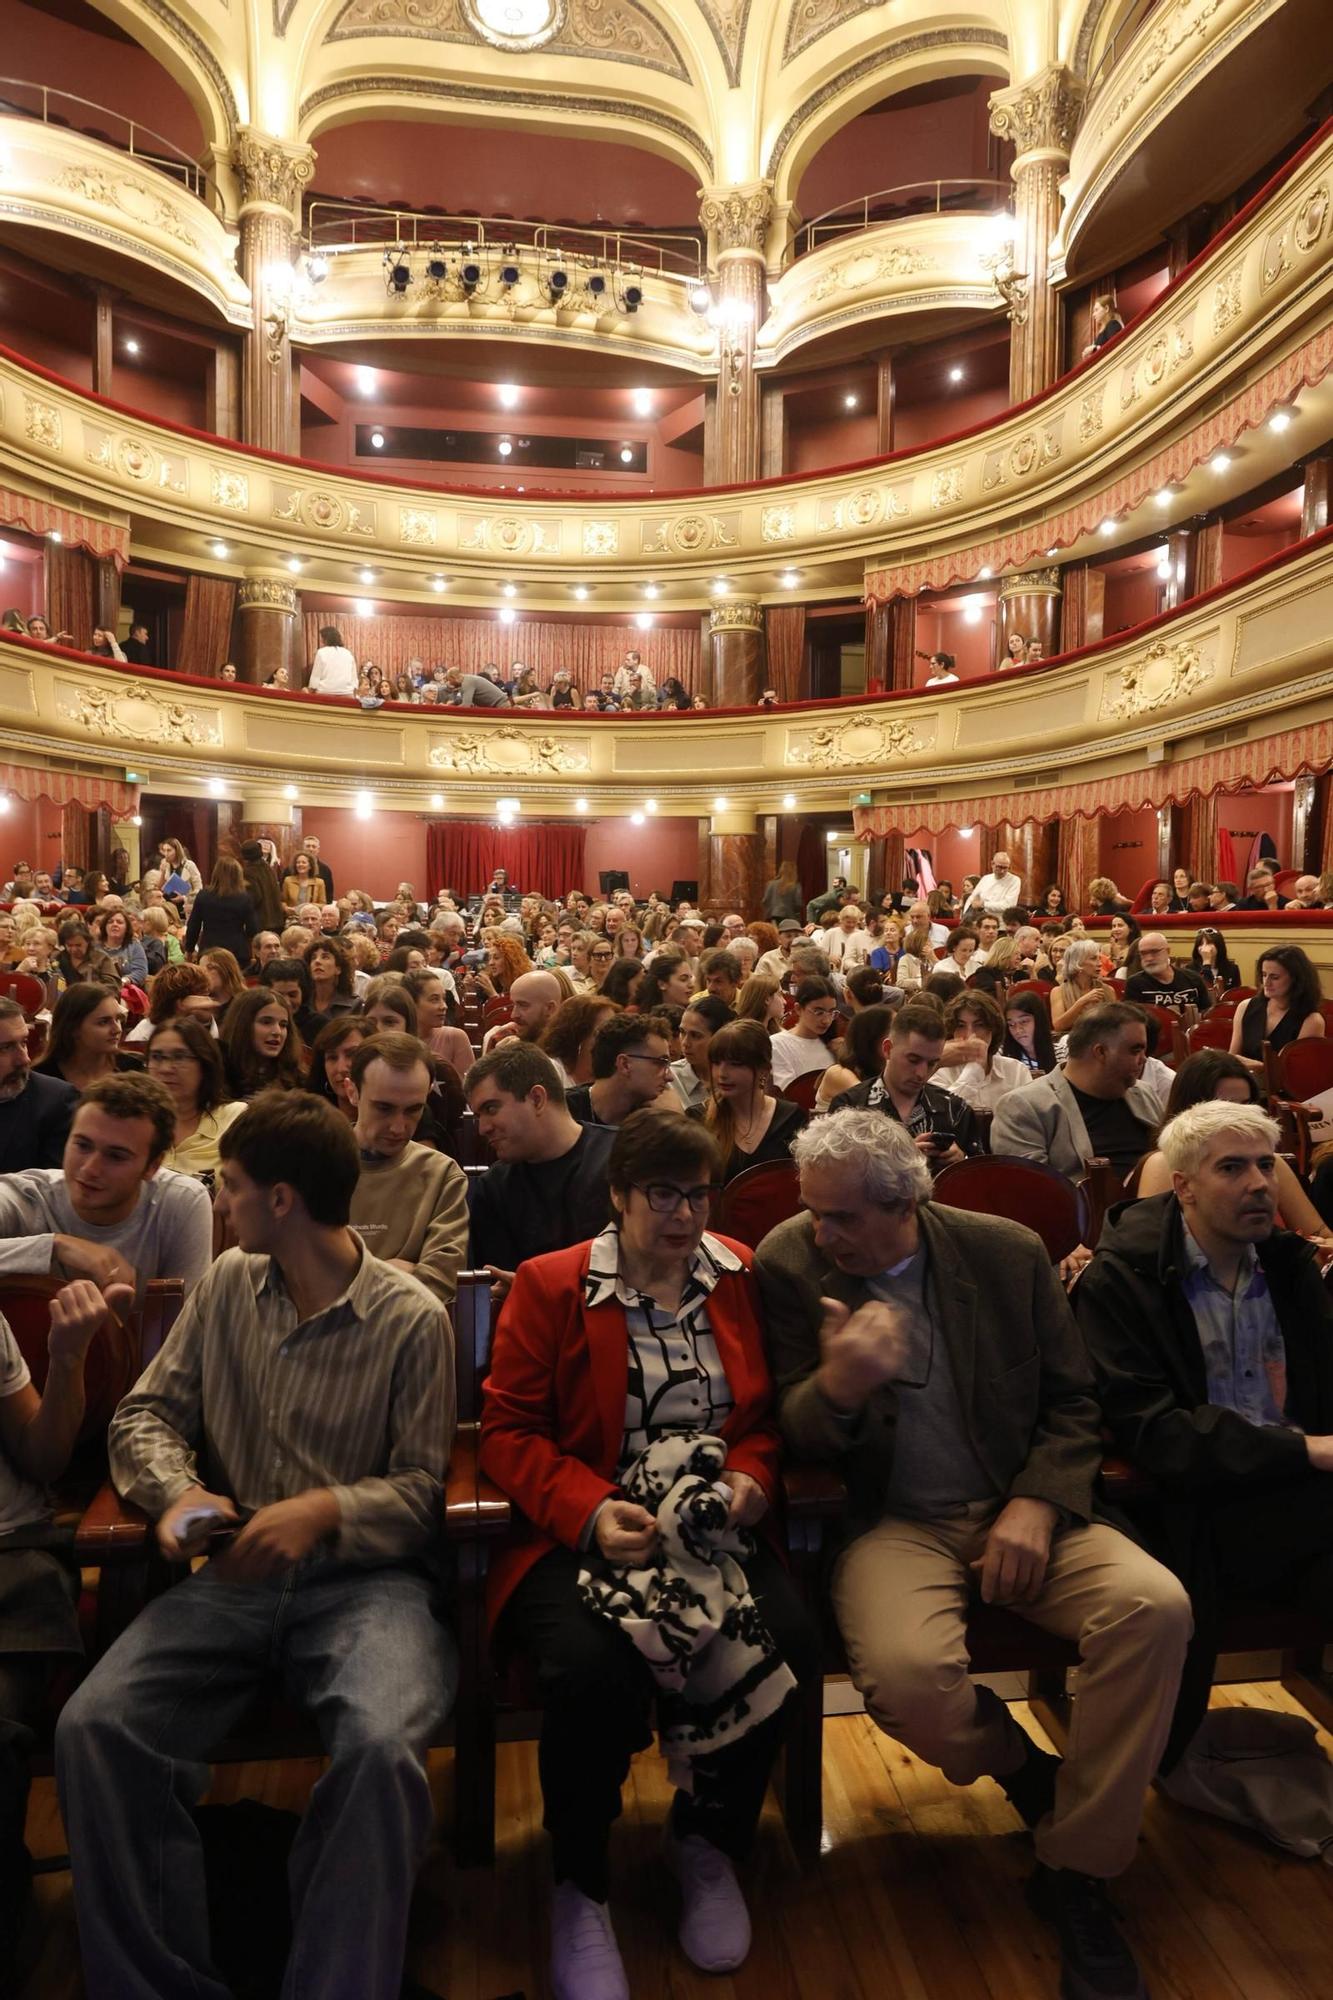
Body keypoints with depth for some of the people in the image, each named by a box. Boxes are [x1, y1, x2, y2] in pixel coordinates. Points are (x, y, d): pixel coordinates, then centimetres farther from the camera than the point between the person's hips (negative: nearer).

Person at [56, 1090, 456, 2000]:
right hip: (238, 1576, 5)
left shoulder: (411, 1318, -8)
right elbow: (147, 1412, 12)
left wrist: (325, 1509, -22)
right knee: (92, 1729, -19)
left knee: (381, 1747, -32)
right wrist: (177, 1488, -9)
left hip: (367, 1579, -4)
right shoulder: (228, 1284, 8)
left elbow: (425, 1488, -5)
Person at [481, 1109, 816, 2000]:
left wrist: (751, 1476, -8)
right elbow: (508, 1430, -3)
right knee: (594, 1672, -30)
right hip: (584, 1534, -2)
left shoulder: (743, 1276, 8)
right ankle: (580, 1888, 4)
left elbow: (768, 1415, 13)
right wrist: (590, 1513, -18)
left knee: (784, 1647, -24)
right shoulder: (549, 1285, -1)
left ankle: (708, 1840, 10)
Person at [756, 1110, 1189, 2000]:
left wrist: (1037, 1503, -12)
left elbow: (1072, 1401, 6)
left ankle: (1076, 1871, -1)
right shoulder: (790, 1263, -7)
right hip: (894, 1524, -2)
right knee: (905, 1670, -31)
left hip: (1018, 1509, 2)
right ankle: (1030, 1774, 7)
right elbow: (796, 1436, -5)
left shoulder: (1008, 1252, -3)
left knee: (1155, 1607, -24)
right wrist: (837, 1386, -29)